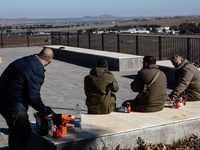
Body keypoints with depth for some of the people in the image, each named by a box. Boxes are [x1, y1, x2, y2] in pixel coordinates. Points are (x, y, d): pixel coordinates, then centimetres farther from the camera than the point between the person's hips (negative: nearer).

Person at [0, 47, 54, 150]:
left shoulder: (24, 60, 8)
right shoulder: (37, 70, -21)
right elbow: (33, 96, -21)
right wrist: (44, 110, -4)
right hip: (14, 106, -10)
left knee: (14, 130, 24)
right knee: (24, 133, 3)